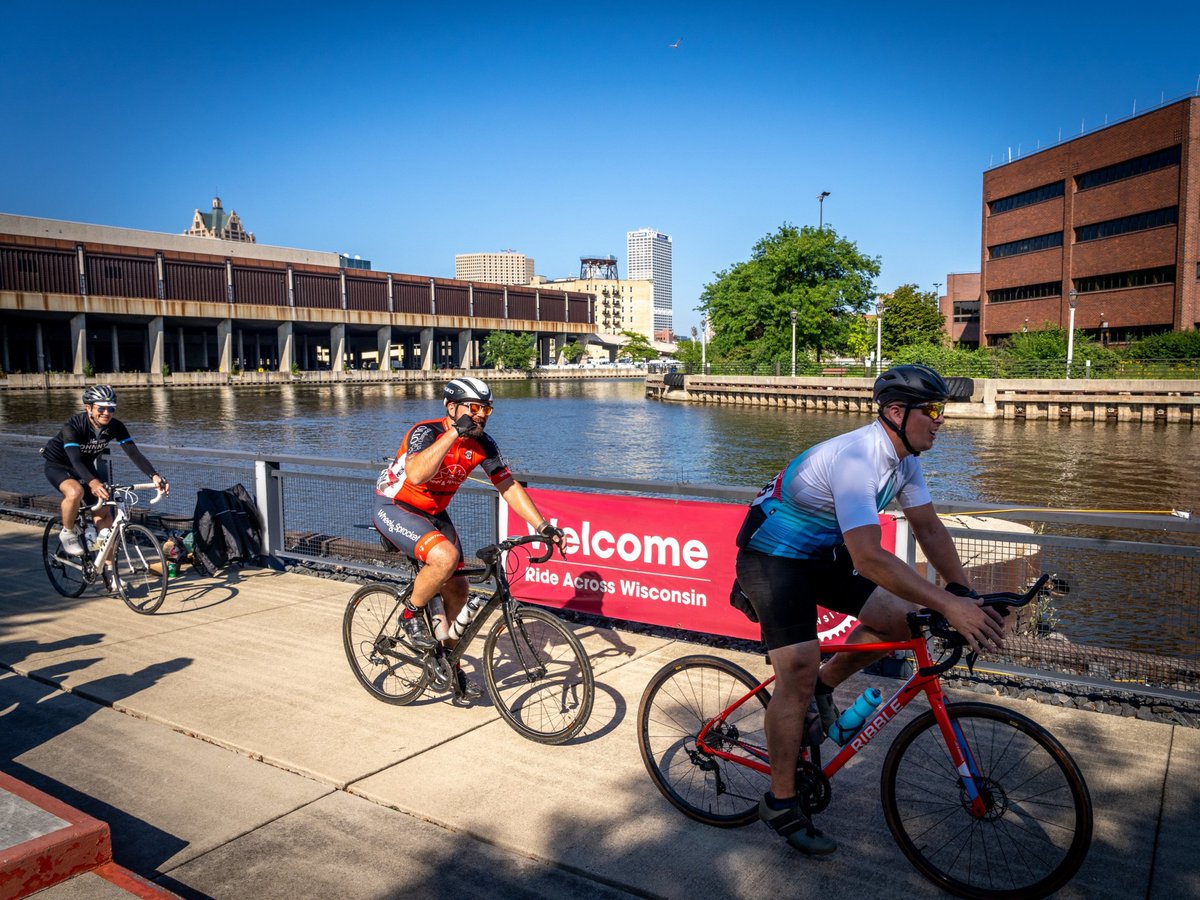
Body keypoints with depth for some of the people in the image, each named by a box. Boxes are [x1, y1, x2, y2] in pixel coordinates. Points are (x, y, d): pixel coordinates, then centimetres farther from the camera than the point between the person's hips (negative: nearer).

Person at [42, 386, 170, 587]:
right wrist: (93, 482, -62)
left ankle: (108, 571, 6)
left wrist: (154, 475, -44)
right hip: (58, 465, -5)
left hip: (86, 466, 5)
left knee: (105, 516, -5)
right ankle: (67, 533, -9)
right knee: (75, 492, -38)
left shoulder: (116, 427, -20)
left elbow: (134, 453, -27)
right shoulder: (72, 426, -32)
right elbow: (75, 460, -44)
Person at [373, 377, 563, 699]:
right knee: (445, 556, -32)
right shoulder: (426, 432, -26)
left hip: (433, 514, 7)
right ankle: (412, 612, -4)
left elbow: (509, 486, -5)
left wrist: (543, 526, -13)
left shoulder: (483, 444, -9)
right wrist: (454, 433, -44)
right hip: (394, 507, -7)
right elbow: (415, 474, -45)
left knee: (457, 589, 4)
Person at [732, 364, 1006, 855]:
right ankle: (780, 802, 2)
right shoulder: (857, 458, -31)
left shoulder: (904, 458, -2)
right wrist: (948, 604, -39)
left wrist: (963, 591, -9)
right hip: (772, 557, -9)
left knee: (896, 619, -1)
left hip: (820, 554, 9)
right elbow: (869, 557, -39)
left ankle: (821, 688, 21)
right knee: (798, 671, -14)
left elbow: (930, 528, 4)